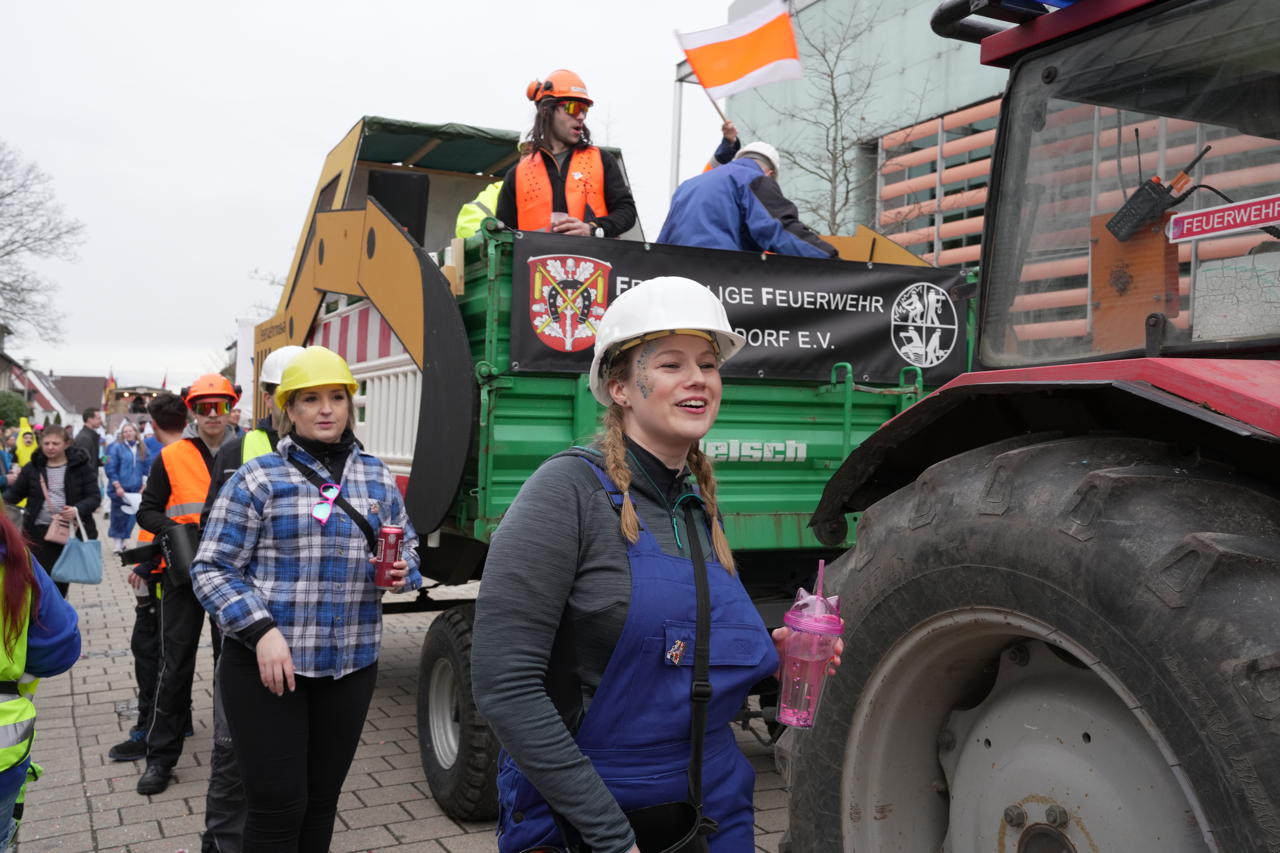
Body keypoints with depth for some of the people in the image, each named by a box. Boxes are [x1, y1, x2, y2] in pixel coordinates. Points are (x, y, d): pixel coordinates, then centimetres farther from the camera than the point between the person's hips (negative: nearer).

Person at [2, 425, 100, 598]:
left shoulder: (81, 465, -4)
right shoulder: (32, 467, 3)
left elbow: (95, 496, -6)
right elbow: (14, 494, 9)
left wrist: (77, 510, -25)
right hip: (39, 531, 0)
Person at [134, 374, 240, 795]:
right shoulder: (171, 457, -2)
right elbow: (148, 511, 1)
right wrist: (174, 529, -17)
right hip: (185, 572, -1)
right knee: (175, 665, 2)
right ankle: (160, 756, 13)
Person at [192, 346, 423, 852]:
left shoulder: (379, 479, 8)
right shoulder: (257, 479, -5)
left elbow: (406, 546, 18)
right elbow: (211, 570, -6)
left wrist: (402, 571, -6)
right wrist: (261, 630, -20)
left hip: (351, 665, 4)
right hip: (267, 663, -4)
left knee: (322, 801, 15)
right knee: (277, 807, 0)